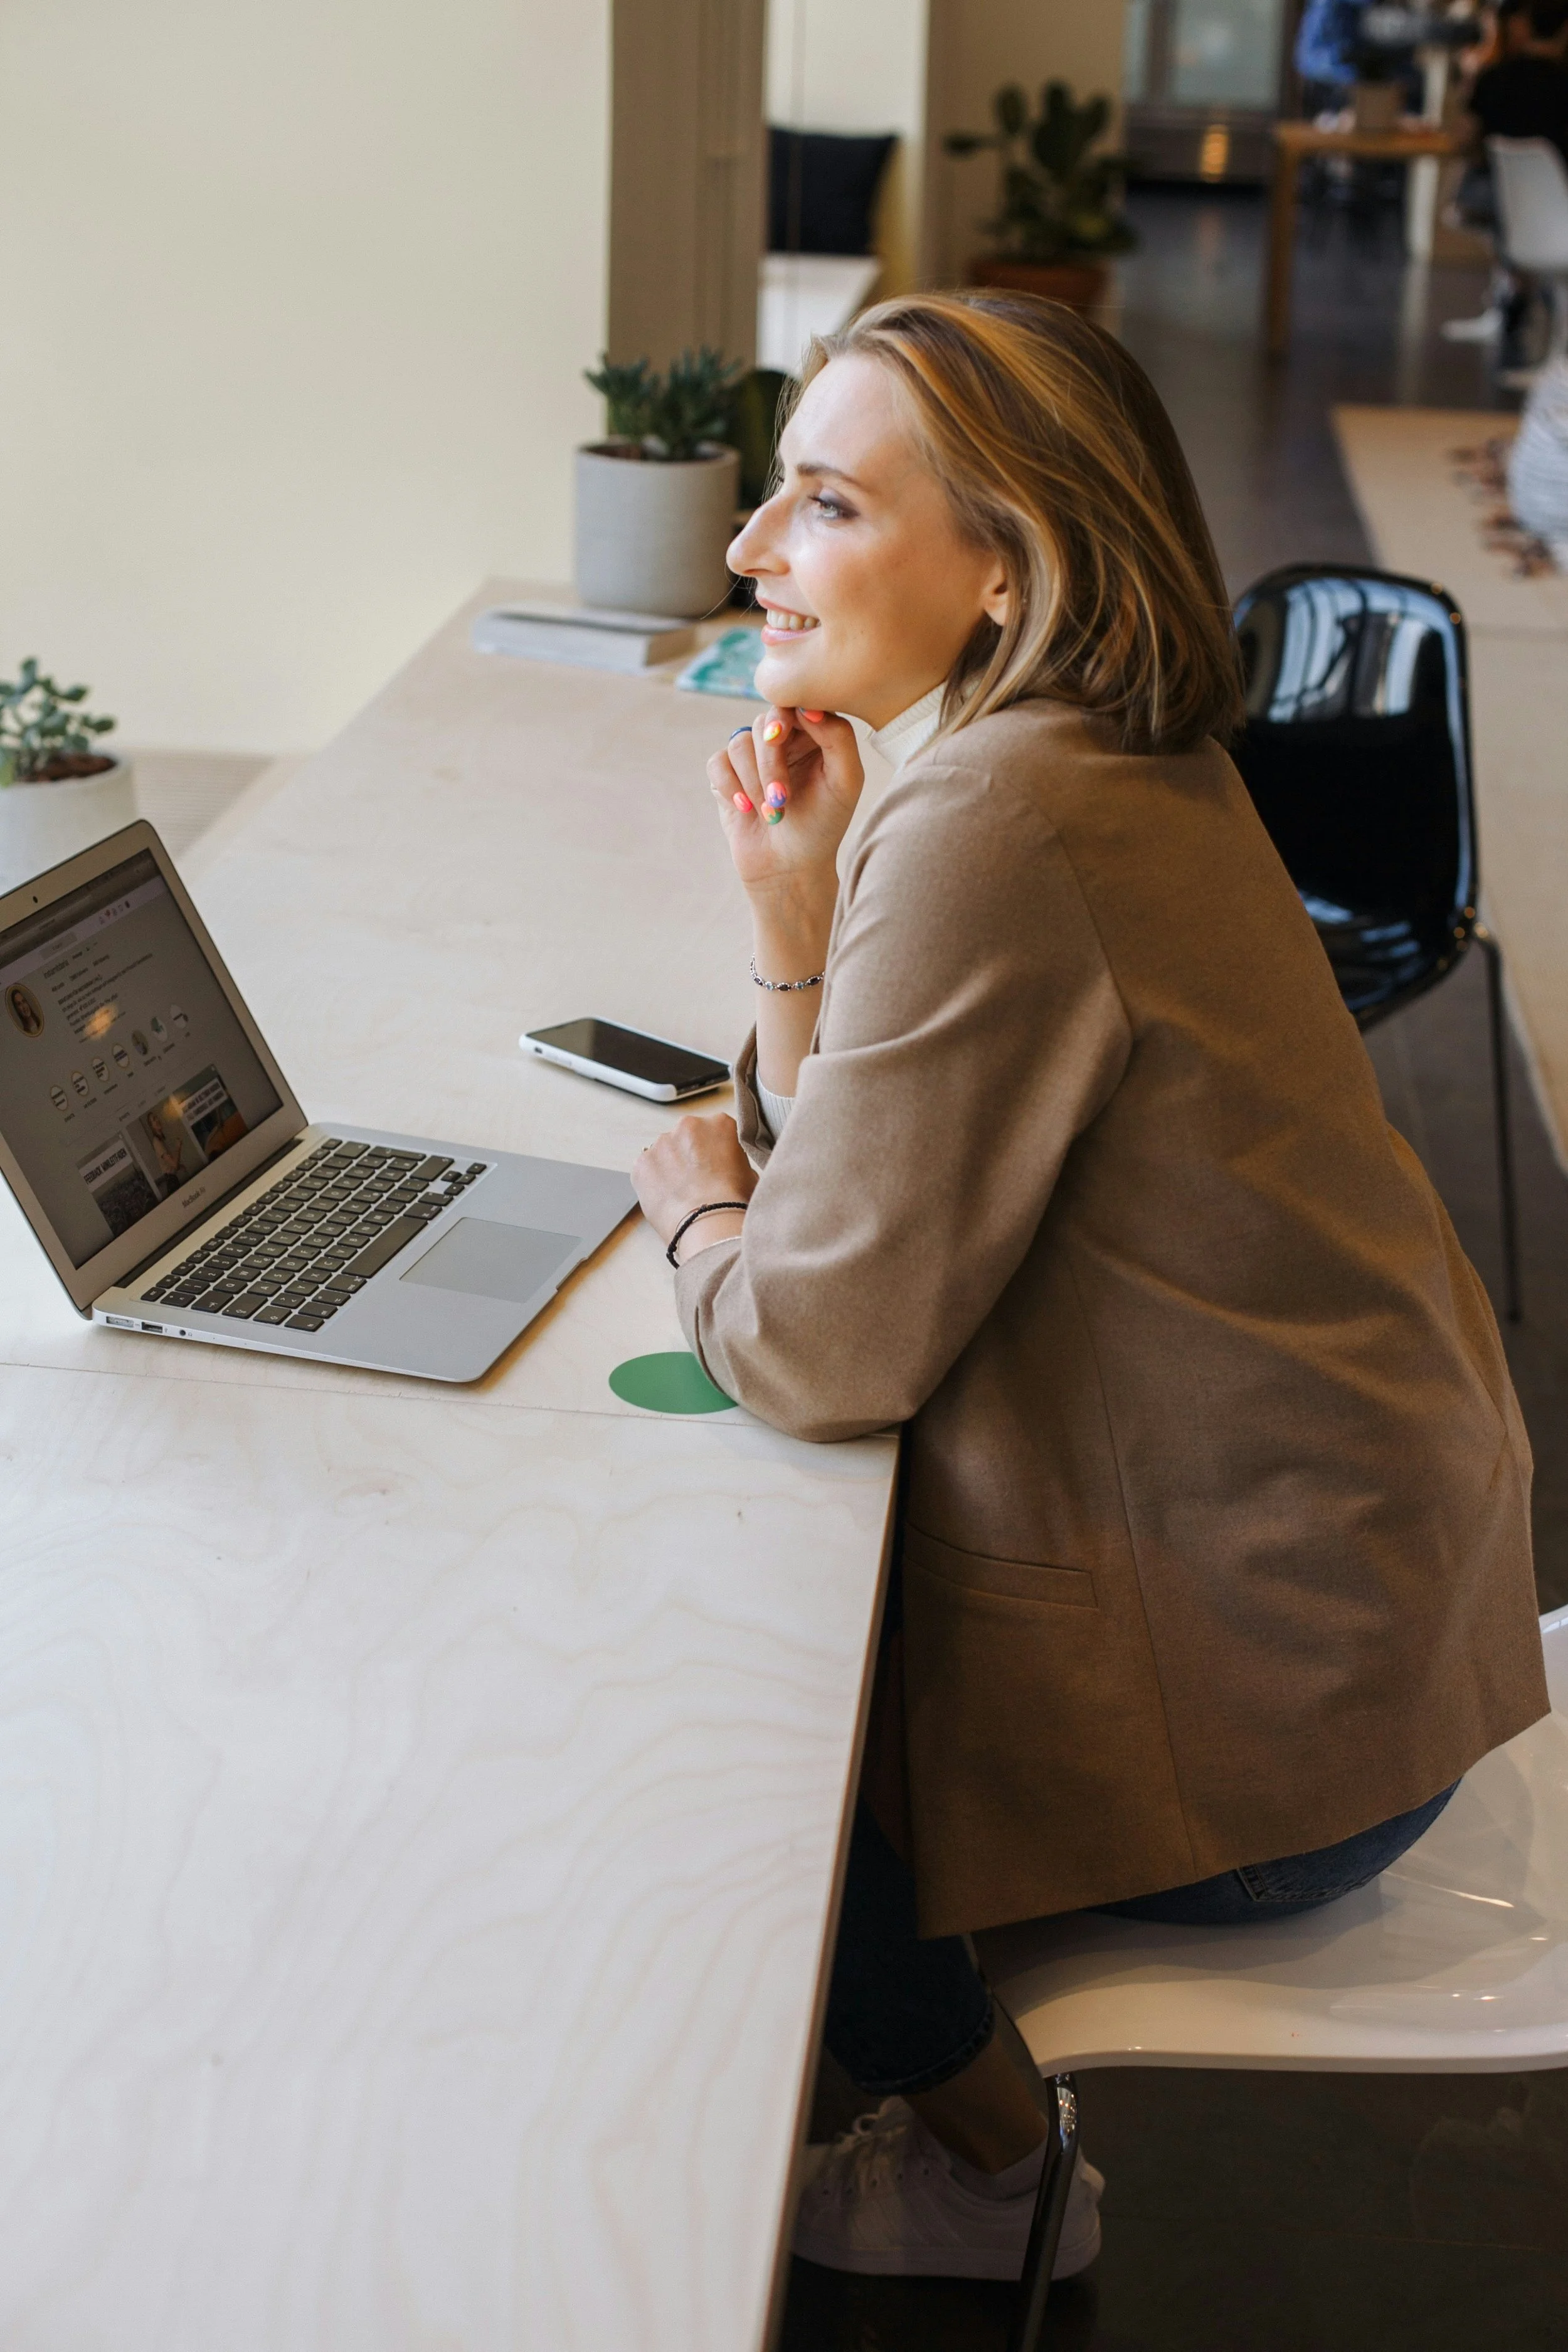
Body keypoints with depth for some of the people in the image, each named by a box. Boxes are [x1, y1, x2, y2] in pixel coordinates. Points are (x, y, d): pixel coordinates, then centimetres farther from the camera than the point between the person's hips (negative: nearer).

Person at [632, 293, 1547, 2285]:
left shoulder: (989, 833, -28)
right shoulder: (1110, 761, 3)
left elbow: (818, 1351, -23)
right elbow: (867, 1179, 8)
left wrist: (692, 1205, -3)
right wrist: (795, 917, -7)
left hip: (1251, 1717, -9)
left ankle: (990, 2170, 32)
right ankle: (967, 2087, 38)